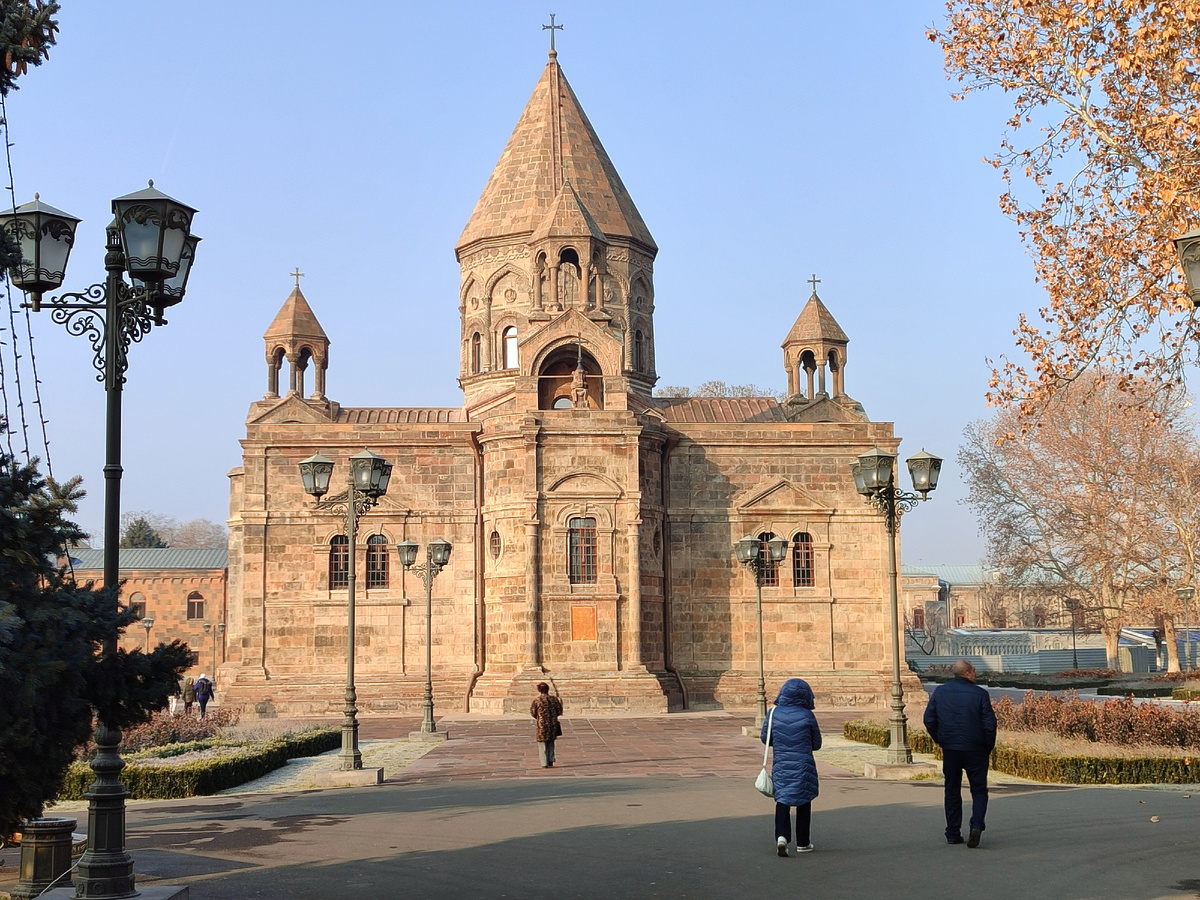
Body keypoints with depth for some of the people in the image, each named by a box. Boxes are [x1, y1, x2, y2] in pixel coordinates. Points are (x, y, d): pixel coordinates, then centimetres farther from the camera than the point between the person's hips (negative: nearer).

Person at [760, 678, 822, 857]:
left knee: (782, 800, 5)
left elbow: (764, 738, 7)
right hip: (803, 766, -1)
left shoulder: (774, 713, -3)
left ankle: (781, 836, -16)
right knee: (804, 803, 11)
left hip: (781, 765, 1)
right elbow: (817, 744, 1)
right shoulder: (807, 716, -9)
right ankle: (802, 843, 18)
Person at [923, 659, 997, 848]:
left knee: (952, 791, 12)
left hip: (949, 749, 3)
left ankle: (953, 834, 13)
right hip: (975, 750, -3)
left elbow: (929, 720, 2)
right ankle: (977, 825, -15)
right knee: (979, 790, 7)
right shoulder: (979, 694, -8)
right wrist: (989, 747, 5)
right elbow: (989, 724, -9)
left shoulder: (940, 692, 1)